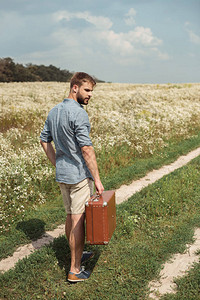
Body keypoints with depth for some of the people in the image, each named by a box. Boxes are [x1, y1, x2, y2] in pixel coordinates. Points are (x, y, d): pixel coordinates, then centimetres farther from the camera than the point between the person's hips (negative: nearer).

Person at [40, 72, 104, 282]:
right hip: (79, 174, -8)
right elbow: (86, 149, -22)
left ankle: (77, 255, 37)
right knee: (78, 220, -1)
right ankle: (75, 270, 7)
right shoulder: (78, 113, -19)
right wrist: (97, 179, -17)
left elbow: (44, 140, 16)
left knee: (70, 217, 20)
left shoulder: (54, 111, 9)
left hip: (62, 174, 9)